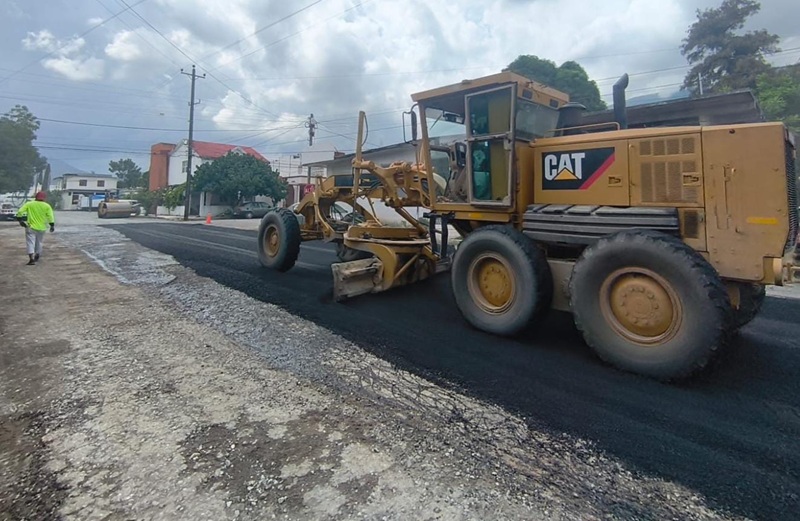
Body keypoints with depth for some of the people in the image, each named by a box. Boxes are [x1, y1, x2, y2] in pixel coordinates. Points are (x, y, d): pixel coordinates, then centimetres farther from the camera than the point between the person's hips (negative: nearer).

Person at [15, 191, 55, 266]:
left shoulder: (29, 204, 1)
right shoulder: (47, 206, -2)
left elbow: (20, 212, -4)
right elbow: (51, 217, -7)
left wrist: (20, 220, 7)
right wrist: (52, 226, -1)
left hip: (30, 227, -1)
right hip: (41, 228, 1)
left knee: (30, 243, -2)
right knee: (39, 242, 18)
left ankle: (31, 259, -14)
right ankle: (37, 256, 34)